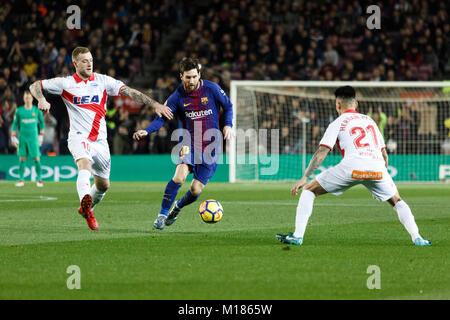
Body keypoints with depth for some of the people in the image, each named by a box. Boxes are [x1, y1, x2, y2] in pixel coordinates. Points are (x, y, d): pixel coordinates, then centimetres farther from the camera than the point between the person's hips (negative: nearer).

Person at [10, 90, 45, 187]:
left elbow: (42, 123, 13)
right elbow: (15, 124, 8)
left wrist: (41, 136, 11)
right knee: (22, 159, 0)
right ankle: (21, 179, 5)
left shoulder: (37, 110, 2)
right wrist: (13, 138, 2)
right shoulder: (19, 111, 2)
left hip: (33, 138, -1)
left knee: (36, 159, -4)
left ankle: (39, 179, 3)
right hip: (22, 138, 1)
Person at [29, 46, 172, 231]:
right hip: (79, 137, -4)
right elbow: (35, 86, 5)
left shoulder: (103, 81, 4)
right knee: (85, 164, -35)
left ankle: (85, 209, 40)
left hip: (100, 139, 4)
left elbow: (130, 92, -3)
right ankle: (86, 203, -58)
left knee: (103, 185, 12)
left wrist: (154, 104, -12)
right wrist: (41, 100, -17)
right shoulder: (65, 83, 0)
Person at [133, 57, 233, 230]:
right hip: (189, 143, -1)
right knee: (179, 177, -27)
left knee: (196, 190, -4)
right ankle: (163, 214, -12)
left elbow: (228, 106, 9)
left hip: (211, 146, 1)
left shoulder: (211, 89, -5)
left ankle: (178, 206, 30)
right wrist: (146, 131, -25)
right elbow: (161, 118, -7)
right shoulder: (177, 96, -6)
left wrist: (228, 125, -7)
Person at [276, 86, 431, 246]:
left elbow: (321, 153, 4)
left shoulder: (337, 123, 15)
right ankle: (417, 238, 8)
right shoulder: (370, 121, 29)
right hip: (377, 168, 3)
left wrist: (305, 177, 3)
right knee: (396, 201, 26)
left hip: (352, 167, -3)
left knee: (309, 190, 12)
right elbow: (384, 154, 28)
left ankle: (297, 235, 2)